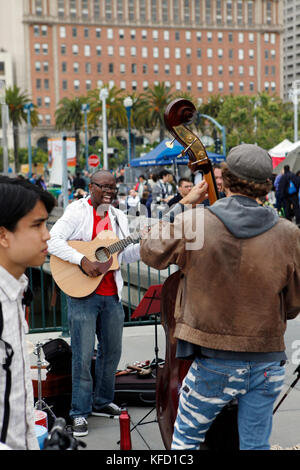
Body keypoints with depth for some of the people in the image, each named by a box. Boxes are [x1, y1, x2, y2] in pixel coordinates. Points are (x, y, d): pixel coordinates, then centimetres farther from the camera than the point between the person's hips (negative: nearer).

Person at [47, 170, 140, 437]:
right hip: (82, 294, -6)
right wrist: (82, 260, -24)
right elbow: (54, 240, -16)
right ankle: (80, 413, 8)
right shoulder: (77, 211, -4)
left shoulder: (118, 218, 15)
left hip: (112, 295, 6)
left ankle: (102, 402, 30)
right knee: (83, 355, -3)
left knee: (112, 351, 13)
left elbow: (126, 256, 15)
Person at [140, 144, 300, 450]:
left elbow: (150, 252, 7)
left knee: (184, 440, 16)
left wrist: (183, 204, 12)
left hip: (215, 362, -2)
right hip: (268, 364, 2)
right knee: (255, 445, 15)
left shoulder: (192, 223, -12)